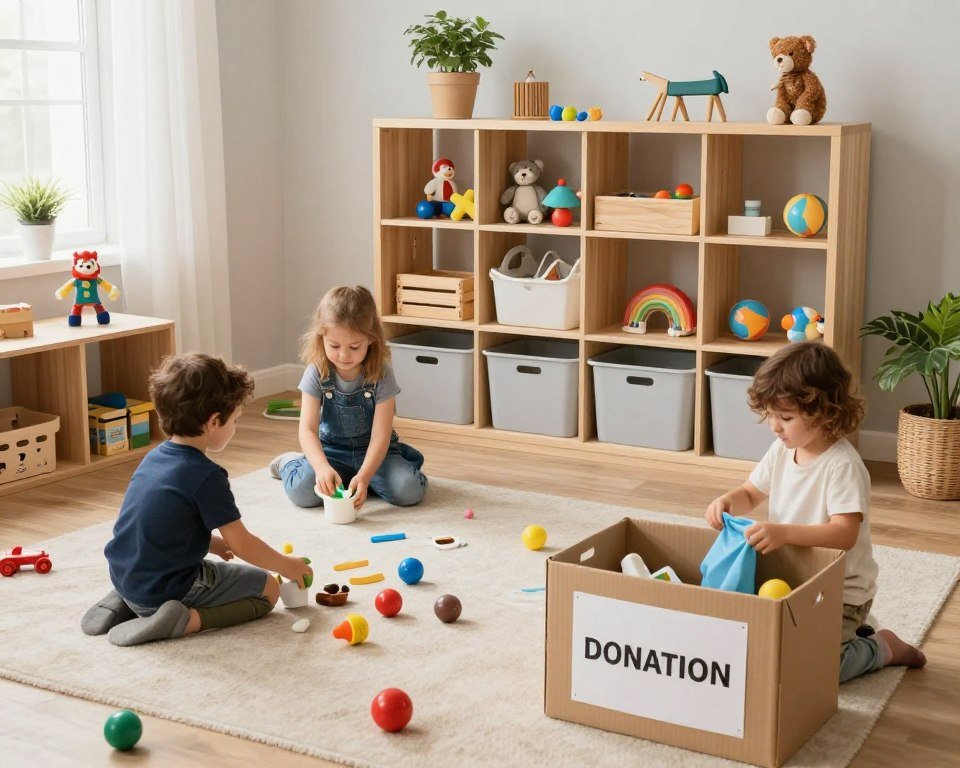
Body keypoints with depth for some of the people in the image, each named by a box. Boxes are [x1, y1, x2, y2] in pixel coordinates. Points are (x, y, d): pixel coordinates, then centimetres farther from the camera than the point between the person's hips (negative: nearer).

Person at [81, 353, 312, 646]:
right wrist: (287, 565, 2)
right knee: (267, 589, 5)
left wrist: (216, 544, 19)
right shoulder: (206, 476, -19)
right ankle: (186, 619, -13)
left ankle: (124, 604, 15)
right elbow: (242, 545, -13)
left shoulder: (155, 457, 5)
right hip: (165, 588, -8)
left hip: (124, 577, 8)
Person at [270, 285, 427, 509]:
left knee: (410, 490, -27)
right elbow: (308, 429, -20)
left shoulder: (381, 375, -17)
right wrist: (322, 467, -39)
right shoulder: (317, 374, -14)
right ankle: (291, 462, 11)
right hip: (331, 450, 1)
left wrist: (364, 476, -36)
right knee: (302, 491, -27)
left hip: (373, 450, 0)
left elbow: (380, 435, -20)